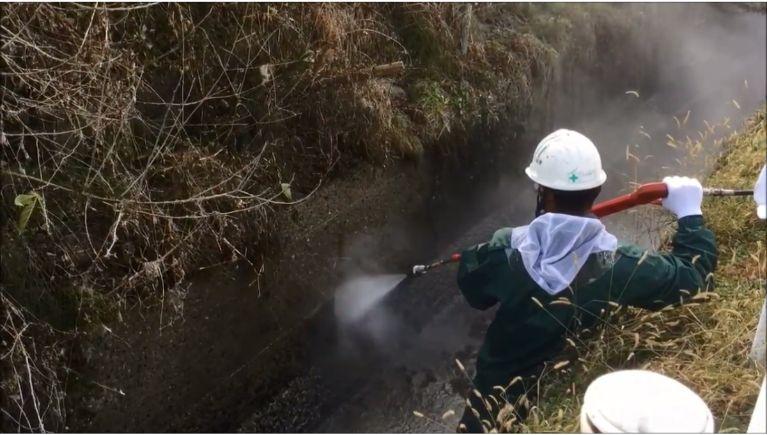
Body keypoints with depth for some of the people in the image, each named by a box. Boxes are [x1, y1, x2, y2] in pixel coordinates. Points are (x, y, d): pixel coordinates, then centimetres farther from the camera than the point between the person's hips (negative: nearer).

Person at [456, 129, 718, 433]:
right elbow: (695, 272, -12)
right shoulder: (620, 267, -28)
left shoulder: (505, 251, -27)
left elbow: (471, 287, -6)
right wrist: (689, 213, 1)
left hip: (499, 394, -1)